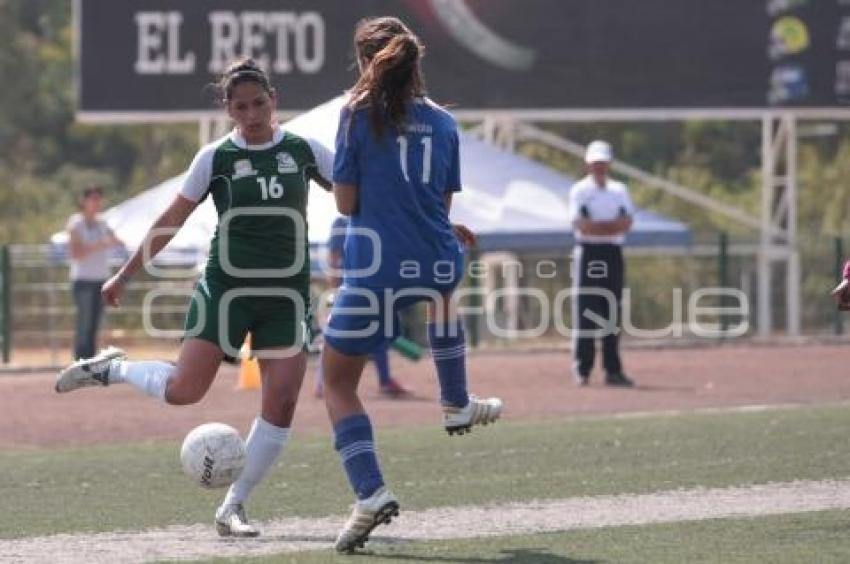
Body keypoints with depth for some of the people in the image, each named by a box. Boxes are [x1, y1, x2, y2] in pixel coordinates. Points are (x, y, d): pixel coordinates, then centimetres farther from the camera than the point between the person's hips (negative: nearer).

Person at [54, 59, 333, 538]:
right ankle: (112, 368, 17)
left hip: (286, 293, 2)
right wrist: (125, 275, 6)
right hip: (227, 286, -2)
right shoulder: (216, 157, -1)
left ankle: (234, 507, 2)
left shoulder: (303, 151, 4)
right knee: (183, 389, -14)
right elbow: (172, 221, 5)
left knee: (283, 400, -10)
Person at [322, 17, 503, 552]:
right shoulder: (443, 121, 9)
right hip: (436, 261, 5)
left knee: (338, 383, 8)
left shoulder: (359, 114, -4)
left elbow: (346, 203, -3)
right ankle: (458, 404, 51)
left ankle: (370, 492, -12)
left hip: (376, 267, -5)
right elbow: (444, 205, 12)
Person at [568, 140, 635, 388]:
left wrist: (595, 226, -12)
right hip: (588, 253, -4)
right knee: (585, 312, -6)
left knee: (612, 313, 3)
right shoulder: (580, 190, 1)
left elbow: (626, 223, 2)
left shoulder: (619, 190, 14)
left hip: (613, 253, 4)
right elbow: (581, 225, -12)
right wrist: (611, 225, -12)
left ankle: (613, 370, 4)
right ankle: (582, 369, -4)